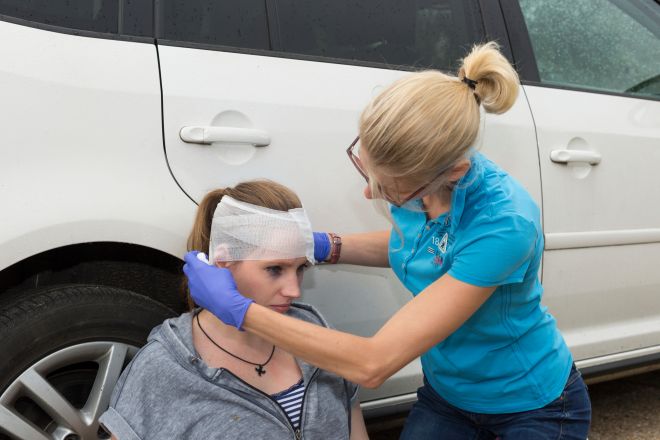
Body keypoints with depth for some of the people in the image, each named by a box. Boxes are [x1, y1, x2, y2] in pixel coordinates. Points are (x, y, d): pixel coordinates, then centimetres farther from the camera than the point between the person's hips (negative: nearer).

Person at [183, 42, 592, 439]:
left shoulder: (503, 223, -37)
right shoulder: (415, 179, -18)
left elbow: (373, 363, -36)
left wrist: (237, 308, -32)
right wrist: (324, 245, -9)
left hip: (532, 407, -5)